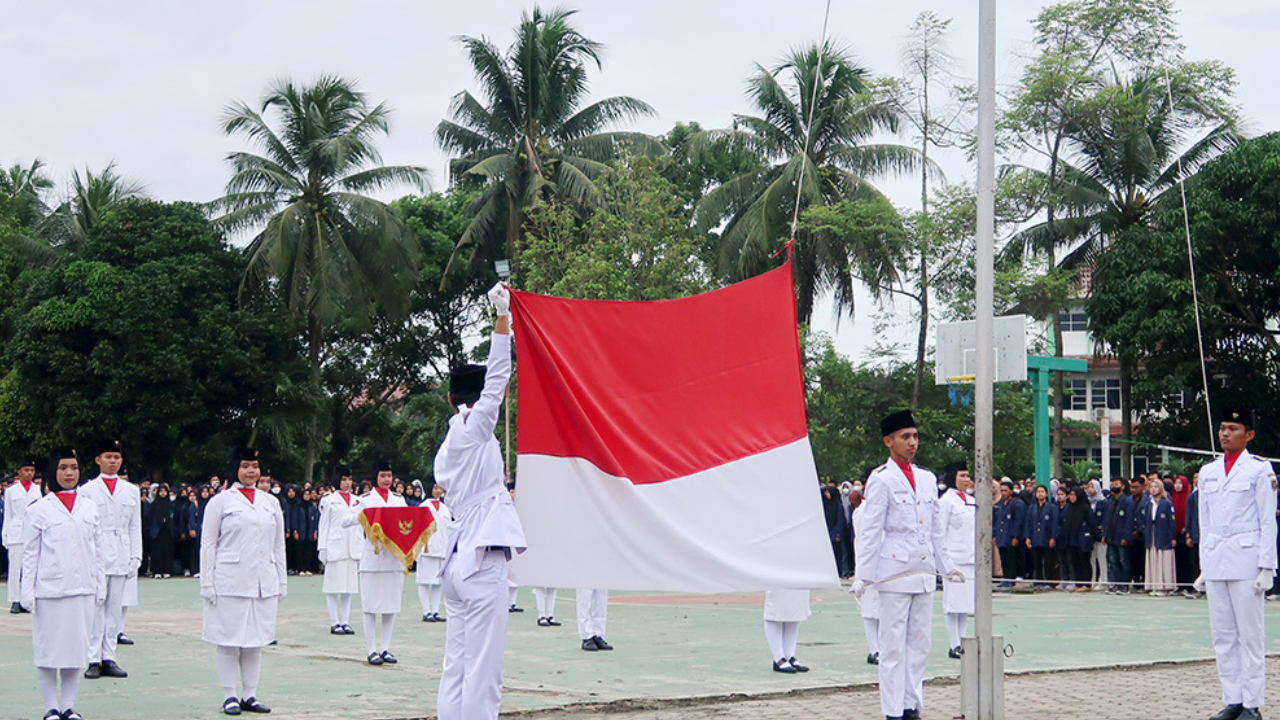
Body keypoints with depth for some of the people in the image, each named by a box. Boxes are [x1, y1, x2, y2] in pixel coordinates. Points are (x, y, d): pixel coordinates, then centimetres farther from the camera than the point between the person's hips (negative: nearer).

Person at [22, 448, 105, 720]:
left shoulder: (90, 507, 10)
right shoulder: (39, 509, 0)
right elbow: (30, 554, 1)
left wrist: (100, 585, 10)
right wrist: (27, 592, -4)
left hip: (82, 590, 3)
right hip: (49, 590, -3)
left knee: (76, 647, 6)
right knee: (48, 649, 0)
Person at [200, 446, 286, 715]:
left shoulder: (271, 502, 14)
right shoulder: (221, 501, 2)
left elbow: (279, 545, 17)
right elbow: (208, 545, 1)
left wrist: (282, 582, 13)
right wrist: (207, 582, -5)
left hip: (263, 583, 4)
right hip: (229, 581, -4)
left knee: (256, 639, 6)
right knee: (228, 639, -2)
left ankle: (250, 696, 13)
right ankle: (229, 697, 5)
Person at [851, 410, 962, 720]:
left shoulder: (927, 479, 14)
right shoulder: (881, 480, -5)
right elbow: (870, 531, -7)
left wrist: (947, 567, 22)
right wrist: (862, 575, -10)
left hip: (924, 572, 6)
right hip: (894, 571, -6)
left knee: (919, 643, 8)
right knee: (893, 645, -3)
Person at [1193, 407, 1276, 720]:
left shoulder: (1259, 470, -1)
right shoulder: (1208, 472, 14)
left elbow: (1268, 522, -2)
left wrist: (1266, 567, -8)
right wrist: (1204, 566, 13)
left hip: (1246, 560, -5)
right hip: (1216, 562, 5)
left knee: (1250, 636, -2)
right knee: (1223, 636, 6)